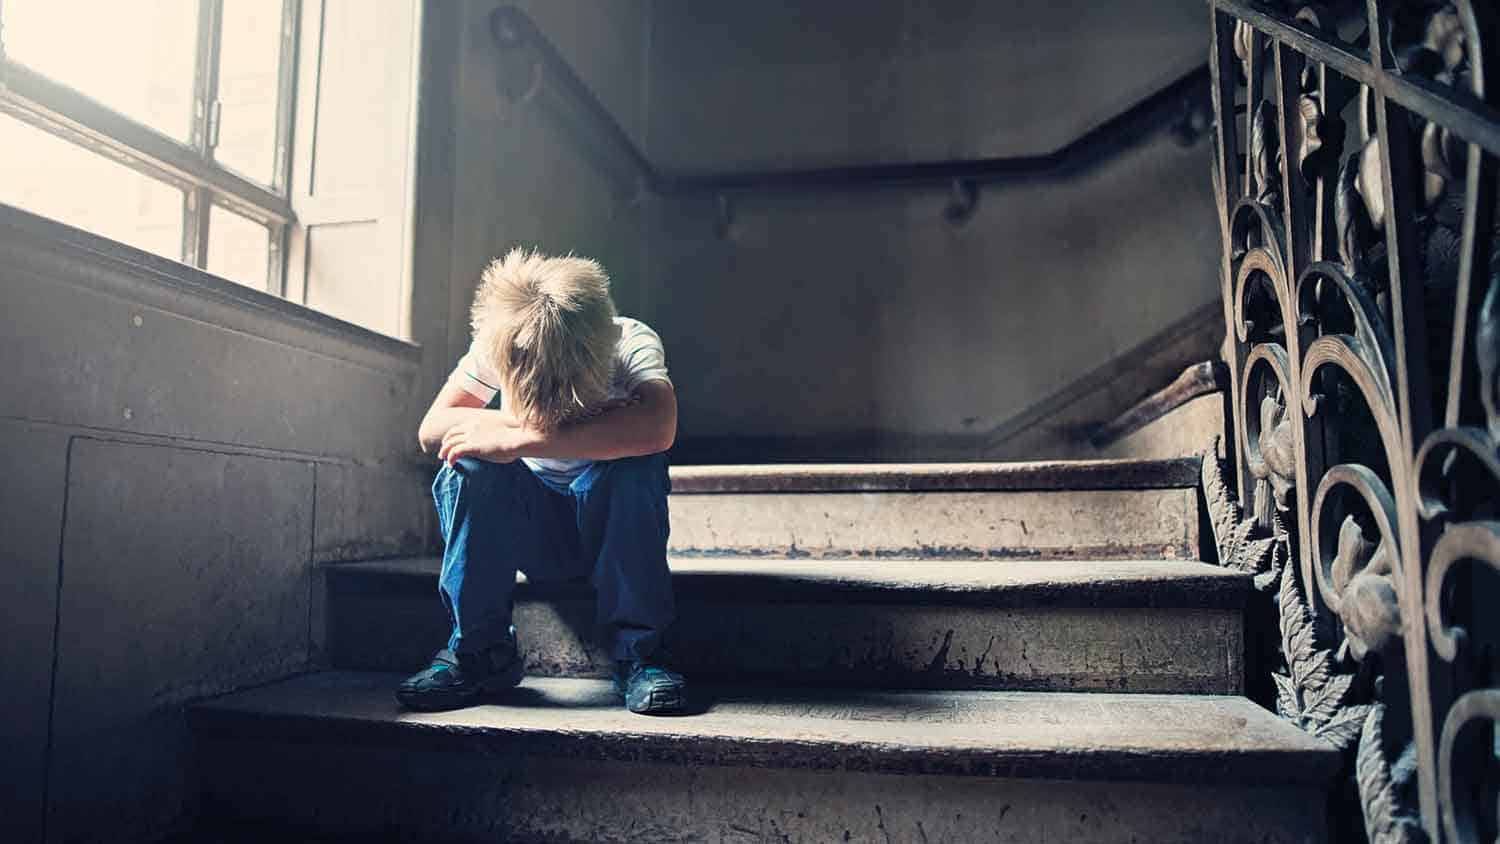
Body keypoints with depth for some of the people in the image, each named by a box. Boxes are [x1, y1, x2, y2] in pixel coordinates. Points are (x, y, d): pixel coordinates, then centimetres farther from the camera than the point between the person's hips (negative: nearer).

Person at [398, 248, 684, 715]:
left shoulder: (632, 341, -22)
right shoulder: (495, 346, -14)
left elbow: (657, 429, -42)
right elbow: (431, 429, -21)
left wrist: (522, 439, -42)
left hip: (611, 525, -2)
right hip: (532, 530, 2)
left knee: (636, 461, -34)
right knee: (468, 460, -27)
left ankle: (638, 650, -21)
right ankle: (480, 649, -14)